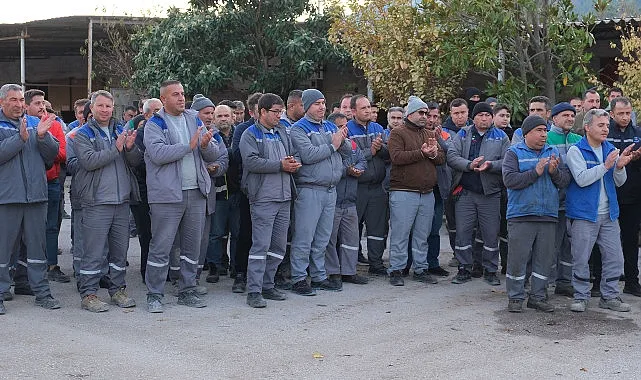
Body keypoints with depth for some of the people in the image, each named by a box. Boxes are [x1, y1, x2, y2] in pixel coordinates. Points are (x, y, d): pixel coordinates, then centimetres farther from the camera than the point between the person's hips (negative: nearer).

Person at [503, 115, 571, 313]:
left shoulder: (553, 152, 14)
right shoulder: (514, 153, 0)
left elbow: (565, 180, 8)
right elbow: (509, 180, -14)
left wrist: (554, 171, -12)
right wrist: (536, 172, -17)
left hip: (548, 215, 5)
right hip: (521, 215, -4)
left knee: (544, 258, 8)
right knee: (518, 258, -2)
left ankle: (538, 296, 19)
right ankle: (515, 297, 10)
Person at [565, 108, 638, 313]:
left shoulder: (611, 149, 10)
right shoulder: (576, 150, -6)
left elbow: (619, 182, 9)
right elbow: (582, 179, -18)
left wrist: (620, 166, -10)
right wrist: (605, 166, -22)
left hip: (608, 214, 5)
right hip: (584, 214, -5)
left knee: (614, 257, 7)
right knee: (581, 259, 0)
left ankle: (610, 296, 19)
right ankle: (581, 296, 13)